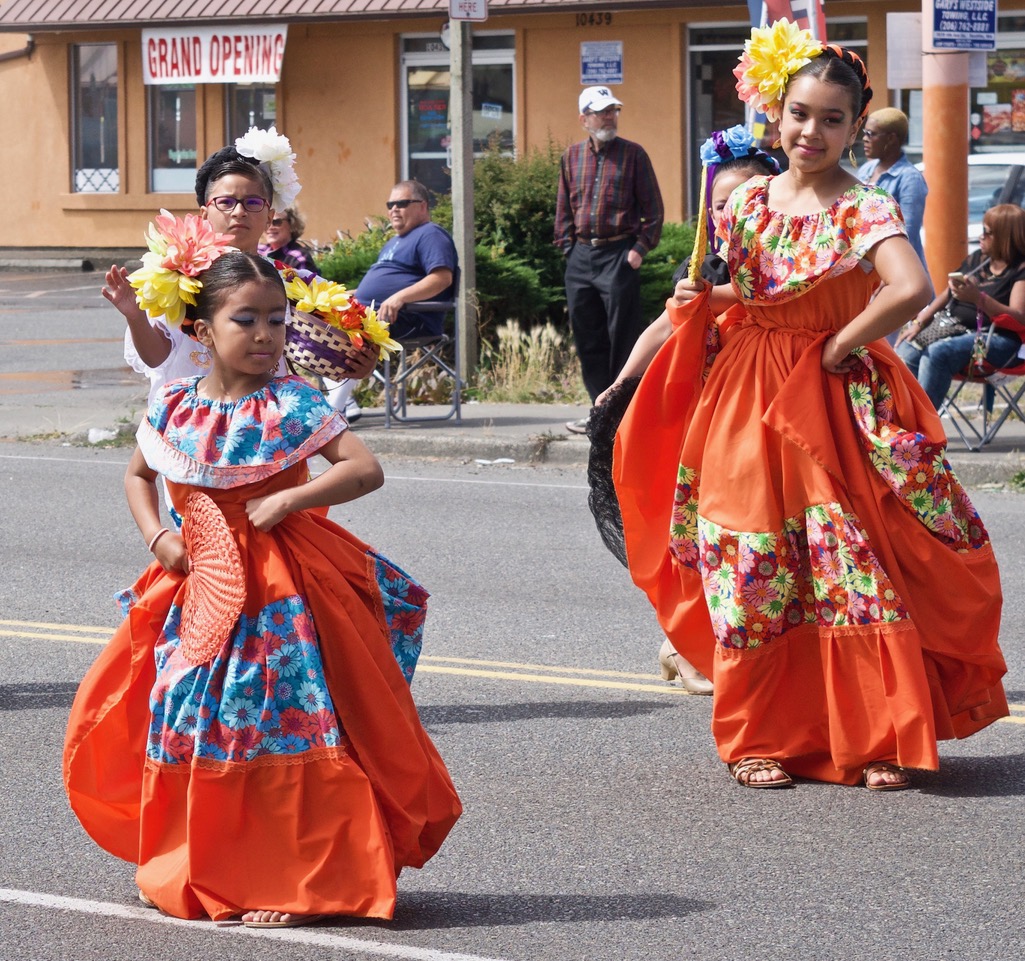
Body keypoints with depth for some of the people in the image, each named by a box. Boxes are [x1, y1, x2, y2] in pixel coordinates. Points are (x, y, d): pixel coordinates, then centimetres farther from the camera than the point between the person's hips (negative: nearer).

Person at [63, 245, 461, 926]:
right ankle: (197, 873, 28)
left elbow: (366, 469, -18)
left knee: (285, 734, -7)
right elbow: (138, 474, 20)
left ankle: (300, 883, 1)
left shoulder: (292, 405, -11)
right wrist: (157, 537, 3)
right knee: (195, 730, 11)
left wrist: (290, 499, -24)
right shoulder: (176, 408, 2)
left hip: (285, 595, -5)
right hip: (202, 588, 5)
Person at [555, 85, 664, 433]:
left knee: (622, 336, -5)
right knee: (588, 337, 7)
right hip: (581, 257, 5)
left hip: (619, 255, -5)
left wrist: (641, 247, -8)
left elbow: (653, 206, 0)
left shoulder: (633, 154, 0)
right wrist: (567, 245, 6)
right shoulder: (572, 157, 11)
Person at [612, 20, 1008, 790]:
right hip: (749, 407, 4)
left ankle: (873, 738, 4)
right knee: (755, 573, 4)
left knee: (856, 564, -5)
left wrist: (840, 347, -18)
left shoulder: (865, 212, -9)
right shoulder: (748, 203, 7)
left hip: (838, 403, -4)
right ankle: (761, 737, 14)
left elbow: (911, 289, -27)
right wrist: (700, 301, 0)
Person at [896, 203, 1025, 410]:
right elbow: (946, 296, 25)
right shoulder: (976, 259, 19)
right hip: (957, 330, 7)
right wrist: (919, 323, 10)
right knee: (907, 350, -20)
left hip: (997, 338, -7)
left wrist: (977, 298, -27)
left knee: (937, 352, -33)